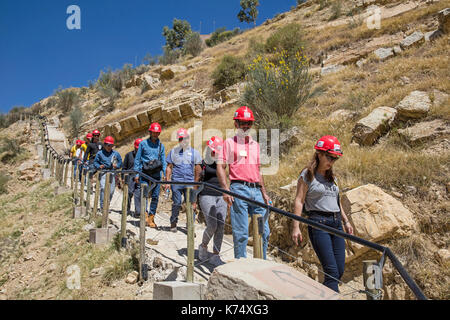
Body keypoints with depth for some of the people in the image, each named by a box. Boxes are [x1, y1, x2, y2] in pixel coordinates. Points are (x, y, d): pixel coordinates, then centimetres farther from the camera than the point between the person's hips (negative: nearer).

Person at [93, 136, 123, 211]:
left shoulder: (115, 153, 8)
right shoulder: (100, 153, 5)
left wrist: (117, 166, -6)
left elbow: (120, 162, 14)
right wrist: (99, 166, -11)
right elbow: (95, 162, 9)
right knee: (103, 188, -18)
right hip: (103, 172, -2)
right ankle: (102, 206, -12)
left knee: (111, 190, 2)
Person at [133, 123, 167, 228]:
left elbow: (163, 161, 13)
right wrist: (136, 174, 0)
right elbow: (137, 159, 6)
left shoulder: (161, 145, 11)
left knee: (155, 196, 2)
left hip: (156, 173, 2)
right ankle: (145, 214, -11)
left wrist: (164, 174, 3)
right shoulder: (143, 143, 5)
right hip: (144, 172, -2)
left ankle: (151, 218, 10)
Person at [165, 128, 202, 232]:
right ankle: (173, 223, 16)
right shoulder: (173, 151, 11)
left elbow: (198, 169, 9)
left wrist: (195, 183, 2)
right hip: (176, 182, 0)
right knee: (176, 203, 2)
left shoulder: (194, 152, 9)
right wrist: (167, 181, 2)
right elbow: (169, 167, 11)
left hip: (189, 182, 0)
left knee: (190, 204, -2)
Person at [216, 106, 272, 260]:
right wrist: (226, 190, -13)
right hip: (239, 189, -5)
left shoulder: (256, 145, 20)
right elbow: (220, 167, -1)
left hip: (256, 191, 5)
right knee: (241, 233, -3)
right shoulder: (229, 142, 5)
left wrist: (264, 193, 18)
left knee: (264, 232, 6)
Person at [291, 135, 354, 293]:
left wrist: (346, 221, 24)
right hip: (318, 223, -7)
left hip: (336, 223, 7)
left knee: (340, 271, 4)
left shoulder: (332, 177, 18)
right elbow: (299, 201, -7)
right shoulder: (307, 175, -2)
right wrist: (295, 227, -13)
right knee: (332, 272, -11)